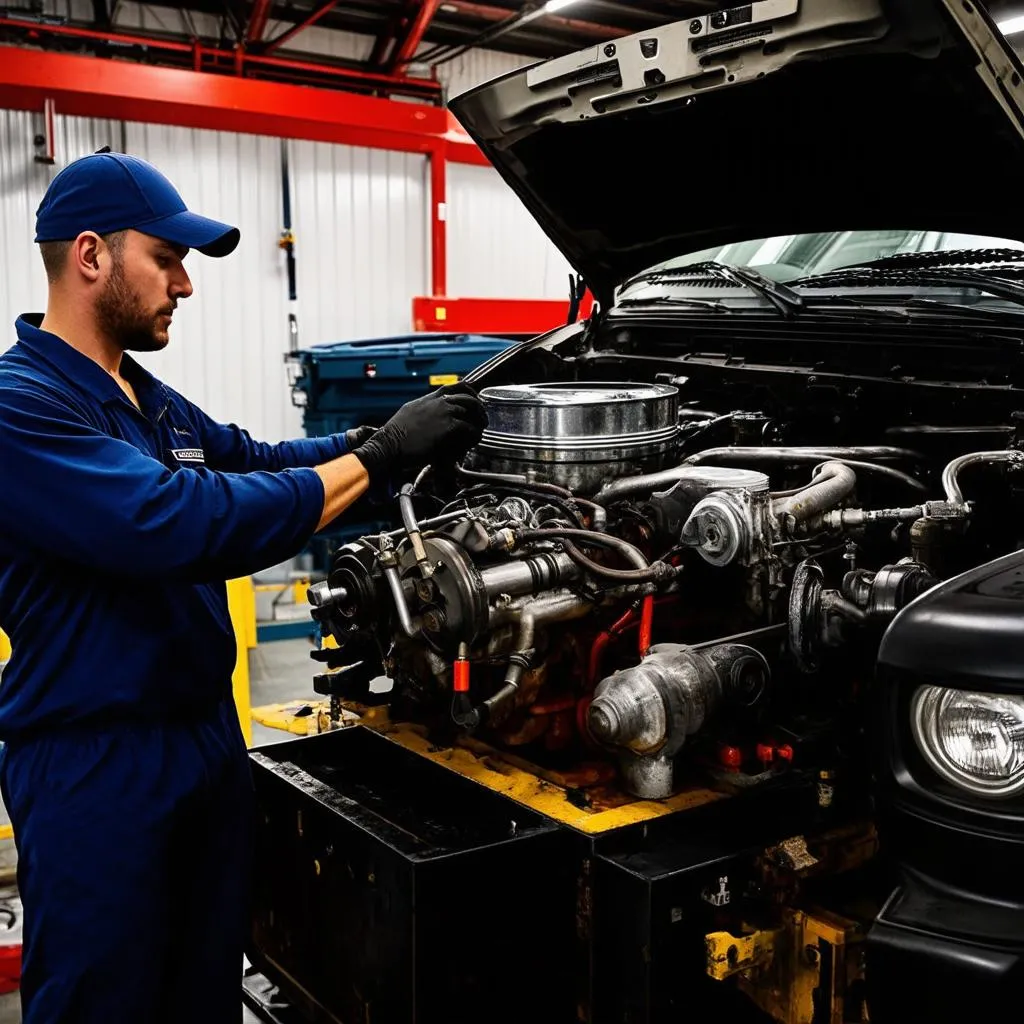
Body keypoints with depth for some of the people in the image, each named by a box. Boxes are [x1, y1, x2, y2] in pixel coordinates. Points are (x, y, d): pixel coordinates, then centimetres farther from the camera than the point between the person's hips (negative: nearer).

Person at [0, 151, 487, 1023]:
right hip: (95, 764, -8)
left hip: (208, 732, 9)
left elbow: (256, 461, 22)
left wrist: (391, 434, 7)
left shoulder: (154, 405, 10)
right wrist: (377, 457, -25)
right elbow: (185, 526, -31)